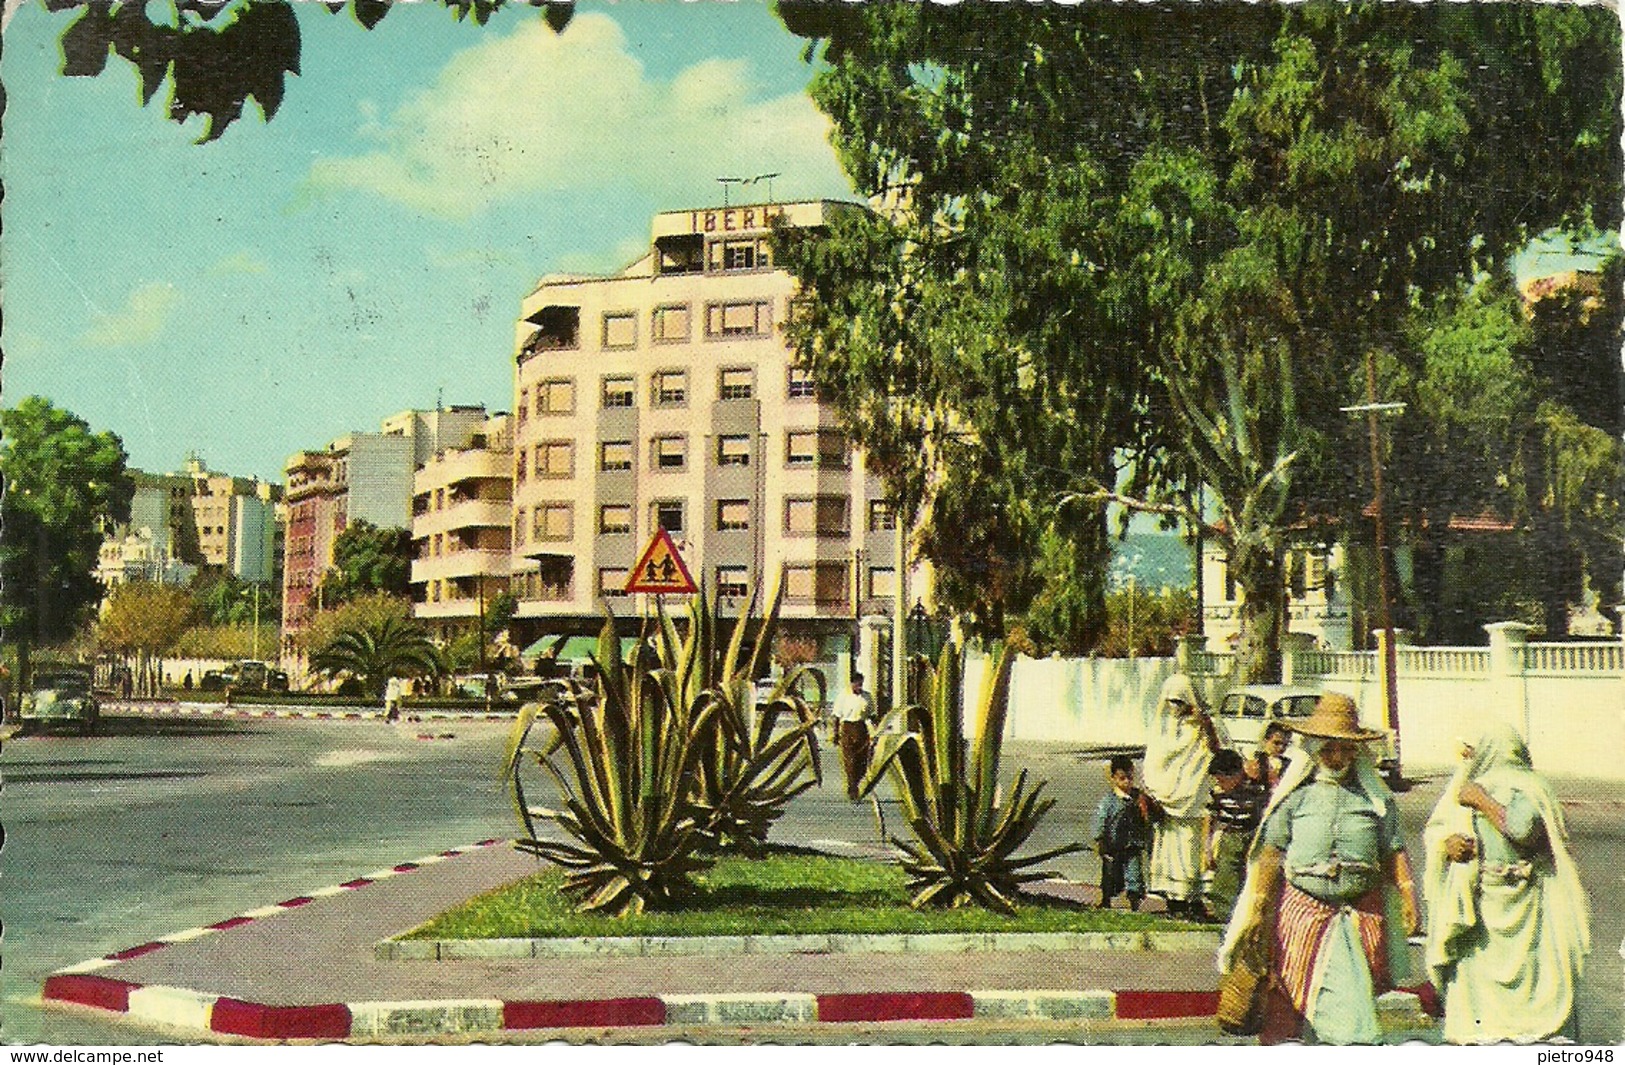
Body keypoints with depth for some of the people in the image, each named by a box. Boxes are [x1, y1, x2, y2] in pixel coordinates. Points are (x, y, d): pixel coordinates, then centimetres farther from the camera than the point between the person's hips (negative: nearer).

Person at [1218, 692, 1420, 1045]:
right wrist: (1258, 910, -3)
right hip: (1302, 908, 0)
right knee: (1288, 1002, 3)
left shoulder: (1375, 796, 7)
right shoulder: (1295, 794, 3)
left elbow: (1394, 853, 10)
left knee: (1353, 1008, -5)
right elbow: (1270, 853, 2)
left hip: (1360, 912, 1)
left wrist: (1409, 897, -2)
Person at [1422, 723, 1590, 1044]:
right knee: (1472, 974, 2)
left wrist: (1482, 801, -13)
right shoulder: (1467, 786, 11)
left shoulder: (1526, 790, -2)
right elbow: (1434, 829, 10)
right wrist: (1449, 842, -11)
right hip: (1475, 906, 5)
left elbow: (1524, 828, -21)